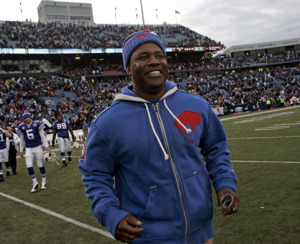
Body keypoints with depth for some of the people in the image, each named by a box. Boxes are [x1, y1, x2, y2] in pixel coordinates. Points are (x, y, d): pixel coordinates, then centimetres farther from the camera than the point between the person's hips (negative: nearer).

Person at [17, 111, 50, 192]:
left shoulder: (37, 124, -5)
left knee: (40, 165, 5)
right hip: (29, 149, 3)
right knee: (29, 166, -5)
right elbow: (22, 140, 14)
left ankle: (44, 182, 21)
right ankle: (35, 183, 9)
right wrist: (21, 151, 15)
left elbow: (43, 136, -3)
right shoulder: (22, 127, 4)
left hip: (38, 147, -2)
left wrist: (46, 146, -8)